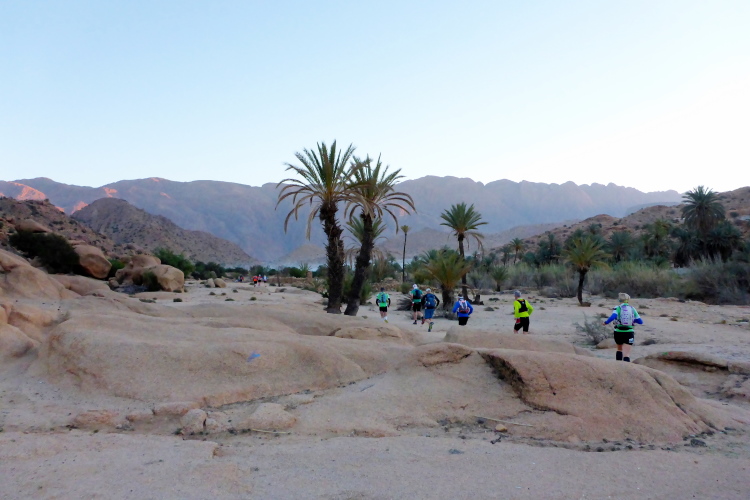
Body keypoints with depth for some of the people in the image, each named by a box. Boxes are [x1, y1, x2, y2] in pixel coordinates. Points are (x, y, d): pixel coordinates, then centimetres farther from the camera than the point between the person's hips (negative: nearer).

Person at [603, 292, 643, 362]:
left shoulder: (617, 308, -4)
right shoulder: (632, 309, 5)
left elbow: (613, 317, -24)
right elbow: (640, 321, 6)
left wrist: (606, 322, -10)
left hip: (618, 332, 0)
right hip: (629, 333, 0)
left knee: (619, 349, 26)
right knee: (626, 354, -5)